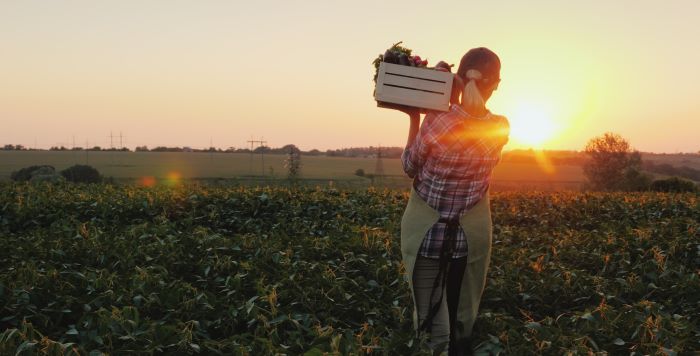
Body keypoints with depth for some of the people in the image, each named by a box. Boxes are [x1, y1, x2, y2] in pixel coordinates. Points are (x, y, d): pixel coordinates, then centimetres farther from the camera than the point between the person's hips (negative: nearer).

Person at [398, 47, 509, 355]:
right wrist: (453, 100, 3)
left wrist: (414, 119, 2)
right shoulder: (501, 129, -12)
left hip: (426, 231, -2)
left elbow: (410, 168, -3)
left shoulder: (434, 123, -21)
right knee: (462, 321, 16)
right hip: (472, 233, 2)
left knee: (429, 319, 10)